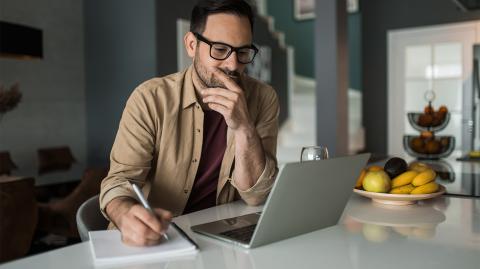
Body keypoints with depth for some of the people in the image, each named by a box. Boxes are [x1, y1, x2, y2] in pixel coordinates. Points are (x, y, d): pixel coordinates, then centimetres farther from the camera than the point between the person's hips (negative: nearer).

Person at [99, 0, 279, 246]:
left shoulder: (263, 99, -6)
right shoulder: (151, 98, -11)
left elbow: (256, 195, -10)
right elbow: (120, 179, -13)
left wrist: (244, 127, -25)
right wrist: (126, 215, -34)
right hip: (152, 239, 0)